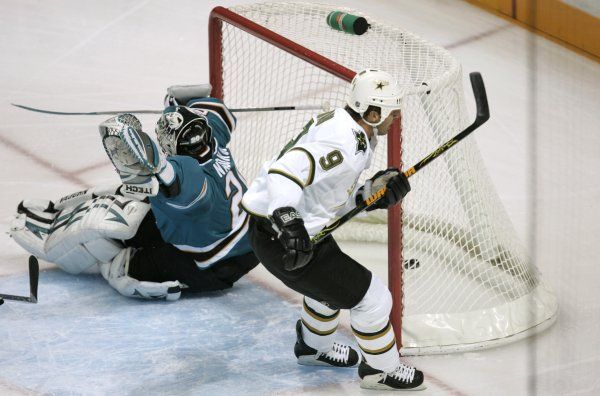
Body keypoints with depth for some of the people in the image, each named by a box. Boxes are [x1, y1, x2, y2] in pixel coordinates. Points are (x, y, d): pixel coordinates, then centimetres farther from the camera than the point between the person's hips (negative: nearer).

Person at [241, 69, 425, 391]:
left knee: (333, 281, 34)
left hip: (297, 230, 11)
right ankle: (380, 370, 21)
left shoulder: (343, 127, 8)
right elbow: (285, 172, -36)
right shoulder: (344, 146, -24)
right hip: (280, 239, -11)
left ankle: (314, 347, 56)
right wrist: (287, 222, -46)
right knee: (370, 297, -1)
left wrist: (373, 194, -1)